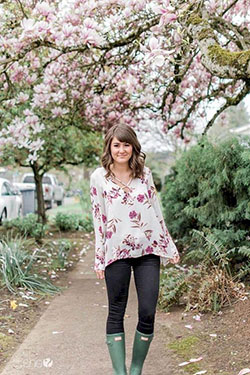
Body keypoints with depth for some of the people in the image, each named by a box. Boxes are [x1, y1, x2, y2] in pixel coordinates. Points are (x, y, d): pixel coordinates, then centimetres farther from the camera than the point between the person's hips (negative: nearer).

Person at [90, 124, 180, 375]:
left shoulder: (145, 174, 7)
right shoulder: (99, 177, 1)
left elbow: (155, 211, 12)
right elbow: (98, 218, 2)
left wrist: (170, 247, 12)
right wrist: (99, 258, -1)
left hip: (148, 251, 2)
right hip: (116, 253, -2)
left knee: (148, 313, 0)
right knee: (116, 313, 3)